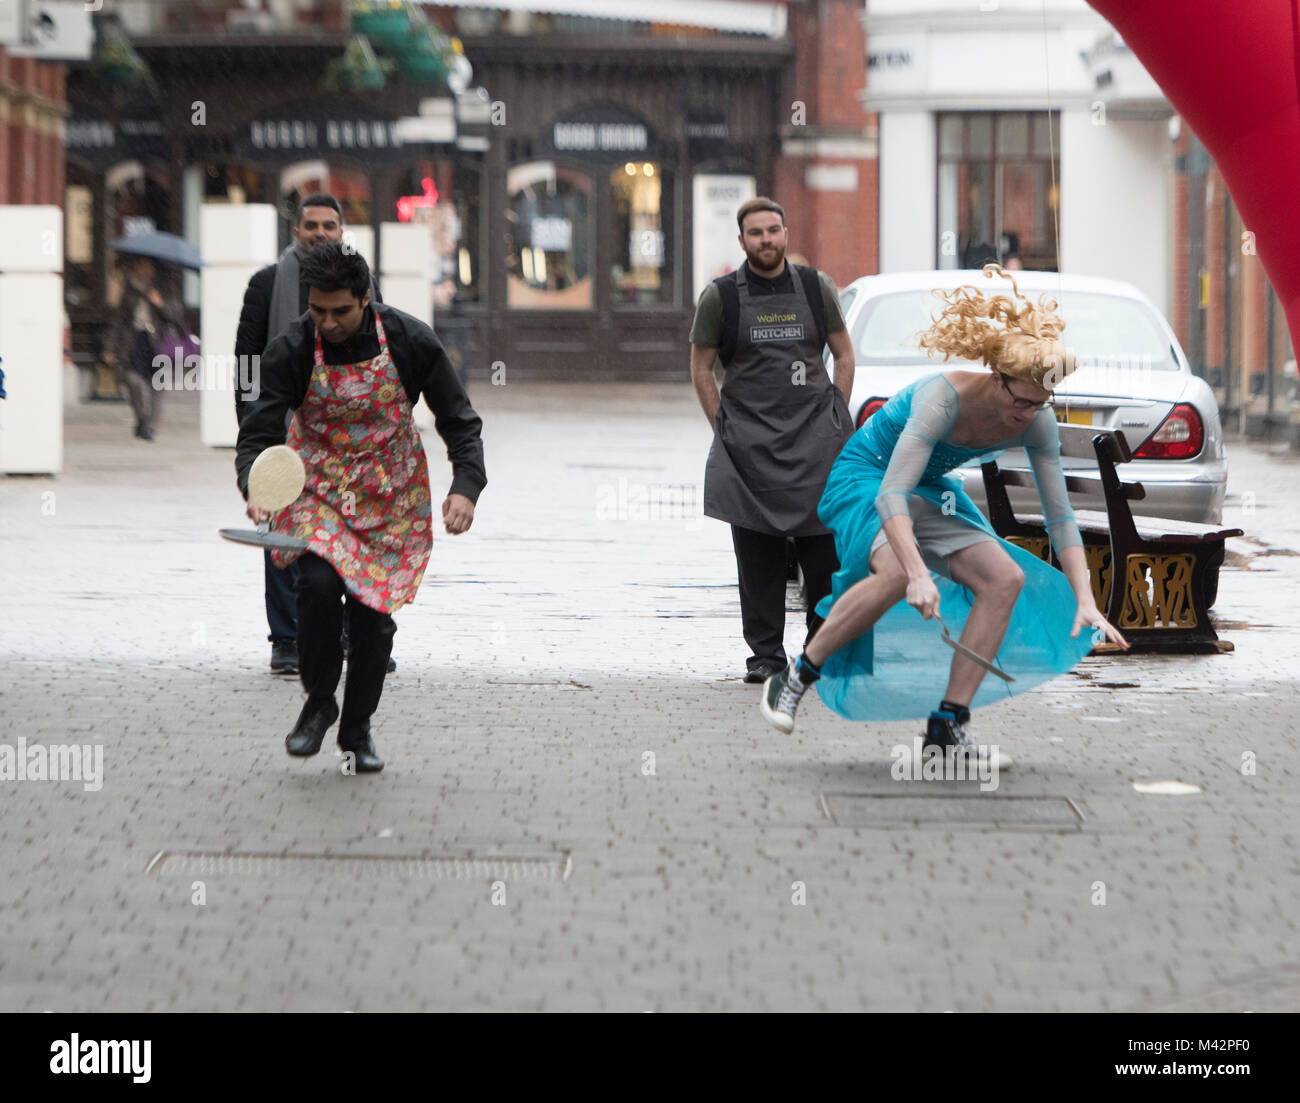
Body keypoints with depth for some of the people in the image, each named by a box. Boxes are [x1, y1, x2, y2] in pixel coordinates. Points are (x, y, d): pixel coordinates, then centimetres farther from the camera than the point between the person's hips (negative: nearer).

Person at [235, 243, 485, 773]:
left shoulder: (411, 342, -16)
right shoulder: (290, 351, -17)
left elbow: (460, 421, -8)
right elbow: (258, 431, -16)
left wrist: (466, 486, -23)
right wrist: (254, 486, -37)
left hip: (389, 490, 1)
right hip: (317, 484, -1)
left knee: (373, 607, -2)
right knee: (318, 583, -23)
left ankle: (358, 729, 18)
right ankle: (318, 702, 1)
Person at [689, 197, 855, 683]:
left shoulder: (815, 288, 7)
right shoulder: (721, 296, 2)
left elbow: (844, 354, 15)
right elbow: (701, 368, 9)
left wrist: (835, 421, 8)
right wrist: (725, 429, 2)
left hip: (816, 442, 1)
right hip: (750, 445, -1)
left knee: (823, 548, -2)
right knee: (757, 553, -2)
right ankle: (766, 654, 5)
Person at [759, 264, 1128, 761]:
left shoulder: (1037, 422, -16)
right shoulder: (944, 397, -34)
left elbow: (1060, 516, -10)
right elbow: (891, 495, -40)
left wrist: (1085, 600, -21)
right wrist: (919, 575, -53)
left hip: (931, 490, 7)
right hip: (863, 478, -7)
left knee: (1007, 579, -14)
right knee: (896, 573, -36)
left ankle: (949, 725, -8)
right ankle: (796, 679, -19)